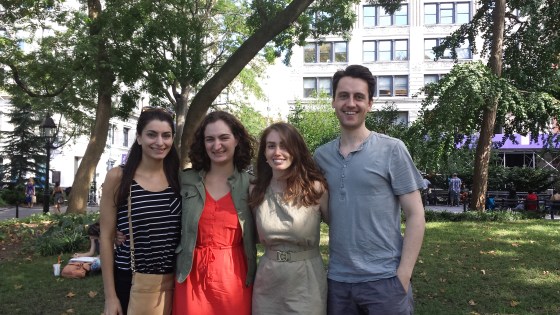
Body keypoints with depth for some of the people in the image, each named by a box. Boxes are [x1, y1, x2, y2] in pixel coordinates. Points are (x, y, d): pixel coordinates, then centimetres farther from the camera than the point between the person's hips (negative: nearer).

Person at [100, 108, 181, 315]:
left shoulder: (179, 178, 1)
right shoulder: (118, 177, -7)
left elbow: (187, 234, 8)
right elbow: (106, 237, -5)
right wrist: (110, 296, -7)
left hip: (172, 283, 3)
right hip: (129, 282, -2)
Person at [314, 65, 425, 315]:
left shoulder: (392, 149, -7)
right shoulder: (321, 155, 4)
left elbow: (415, 215, -6)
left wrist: (403, 275, -12)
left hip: (384, 279, -3)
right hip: (337, 279, 4)